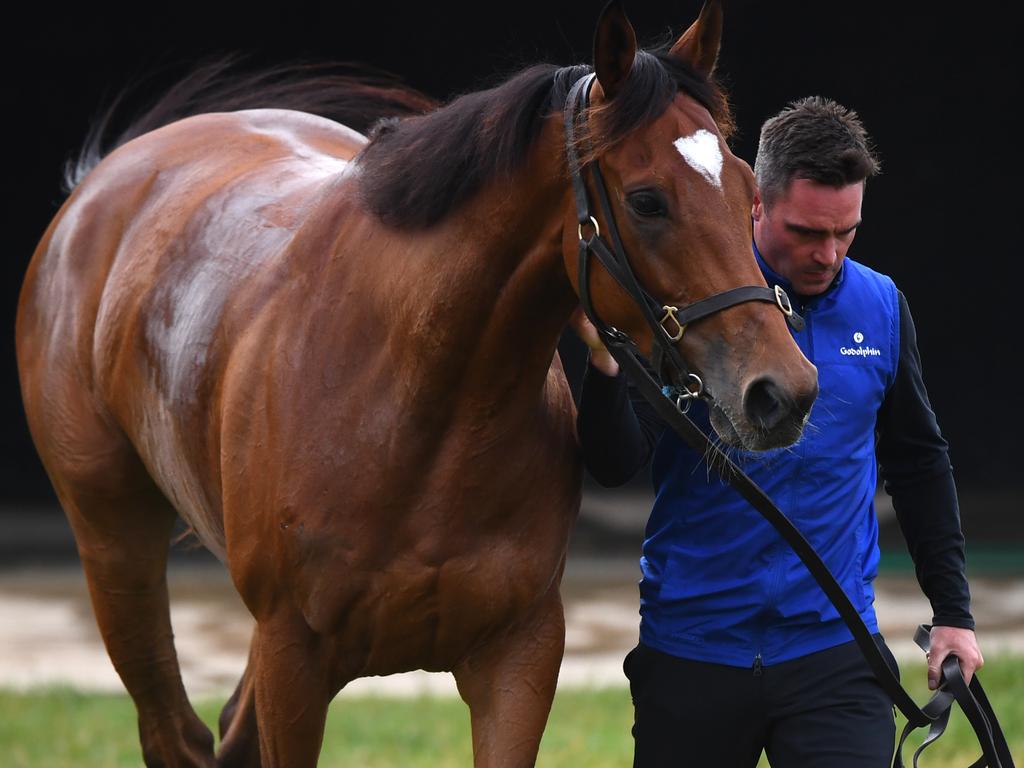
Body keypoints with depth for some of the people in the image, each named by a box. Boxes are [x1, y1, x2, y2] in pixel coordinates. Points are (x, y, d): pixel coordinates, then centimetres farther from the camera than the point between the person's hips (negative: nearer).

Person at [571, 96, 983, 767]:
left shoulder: (880, 308, 4)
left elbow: (920, 463, 18)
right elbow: (616, 466, -13)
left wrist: (953, 610, 14)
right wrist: (605, 366, -32)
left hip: (833, 650, 2)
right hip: (691, 653, -2)